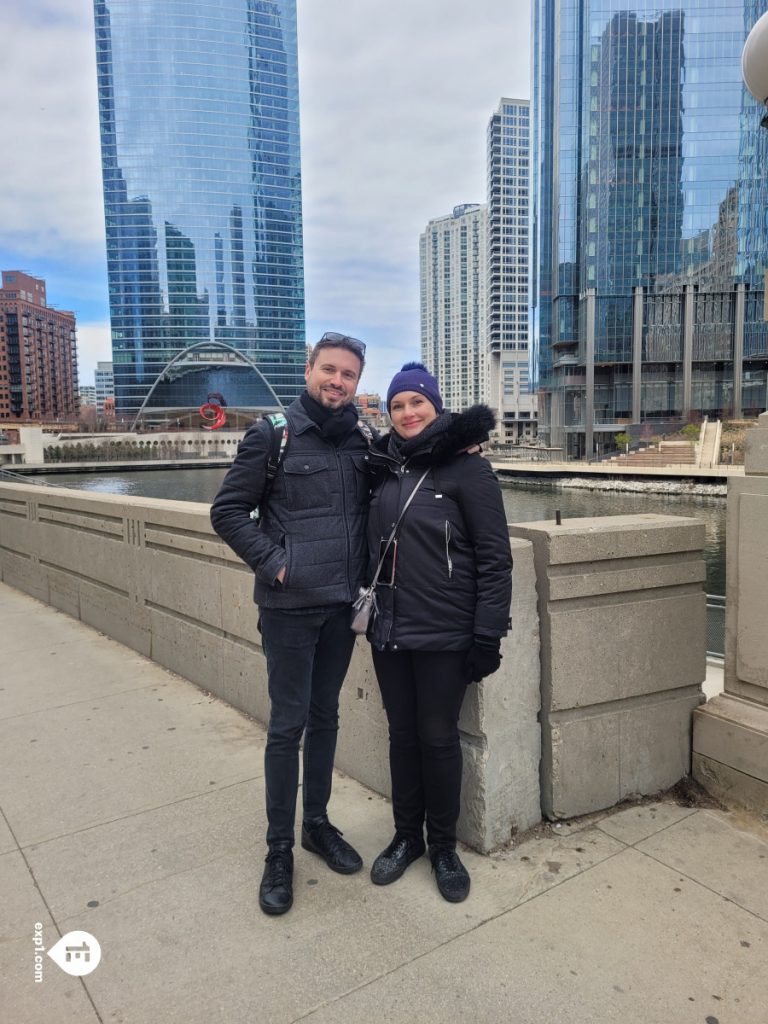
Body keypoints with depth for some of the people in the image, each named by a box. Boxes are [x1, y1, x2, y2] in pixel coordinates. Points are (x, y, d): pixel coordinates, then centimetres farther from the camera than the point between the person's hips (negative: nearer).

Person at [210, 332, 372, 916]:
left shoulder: (360, 441, 6)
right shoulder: (272, 436, -6)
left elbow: (370, 509, 16)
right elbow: (228, 511, -5)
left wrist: (363, 573, 1)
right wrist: (272, 562, -12)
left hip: (342, 604, 4)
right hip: (289, 606, -4)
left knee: (325, 717, 16)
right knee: (288, 724, 3)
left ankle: (317, 824, 34)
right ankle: (279, 849, 20)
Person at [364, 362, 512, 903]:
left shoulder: (467, 468, -9)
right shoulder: (384, 467, 7)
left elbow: (495, 559, -11)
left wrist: (487, 635, -14)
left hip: (443, 635, -5)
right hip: (388, 631, 5)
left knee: (438, 737, 8)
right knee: (402, 733, 15)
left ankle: (444, 846, 30)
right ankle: (406, 836, 35)